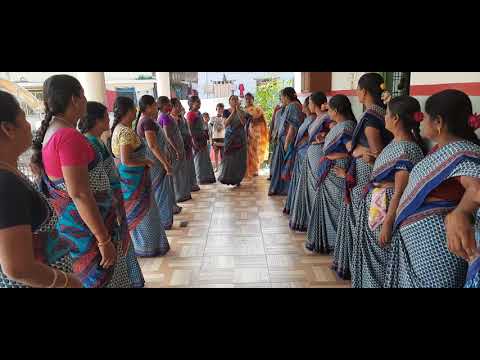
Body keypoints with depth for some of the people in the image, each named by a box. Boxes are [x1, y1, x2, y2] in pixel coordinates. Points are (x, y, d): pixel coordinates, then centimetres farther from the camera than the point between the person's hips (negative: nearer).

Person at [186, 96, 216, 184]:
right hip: (196, 139, -9)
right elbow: (190, 129, -16)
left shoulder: (198, 113, 14)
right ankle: (201, 179, 5)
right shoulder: (190, 114, -11)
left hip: (202, 138, 9)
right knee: (199, 158, -3)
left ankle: (207, 177, 20)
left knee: (205, 158, 11)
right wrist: (194, 142, -21)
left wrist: (205, 137, 17)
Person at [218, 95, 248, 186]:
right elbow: (226, 123, -11)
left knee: (239, 158, 1)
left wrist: (238, 110, -12)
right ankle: (227, 177, 3)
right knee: (229, 157, -6)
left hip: (240, 137, 1)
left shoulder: (242, 112, 6)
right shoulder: (227, 112, 4)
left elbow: (243, 122, -11)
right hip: (229, 137, -1)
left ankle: (237, 179, 11)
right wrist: (233, 112, -12)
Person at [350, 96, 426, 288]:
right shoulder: (396, 142, 6)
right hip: (375, 207, 9)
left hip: (386, 212, -9)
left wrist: (387, 225, -22)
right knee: (371, 256, 19)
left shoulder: (406, 150, -21)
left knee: (380, 259, 6)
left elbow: (400, 193, -23)